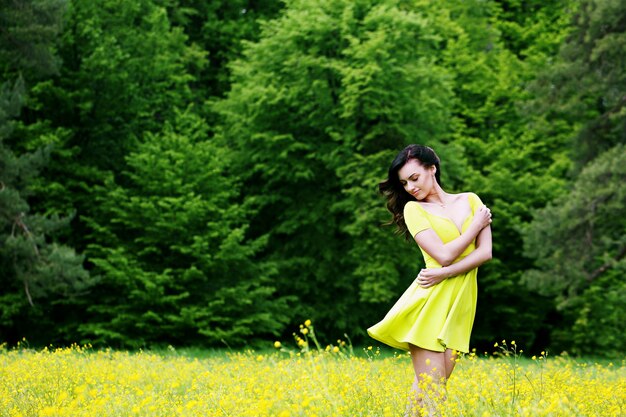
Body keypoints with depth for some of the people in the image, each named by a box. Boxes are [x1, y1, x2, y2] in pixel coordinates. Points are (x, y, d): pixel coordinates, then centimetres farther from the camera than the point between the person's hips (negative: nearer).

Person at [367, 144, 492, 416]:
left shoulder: (470, 200, 11)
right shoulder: (413, 208, 2)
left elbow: (485, 252, -1)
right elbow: (444, 255, -10)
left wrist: (445, 273, -14)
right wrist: (477, 224, -1)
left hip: (461, 303, 3)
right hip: (429, 302, -3)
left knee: (436, 385, 2)